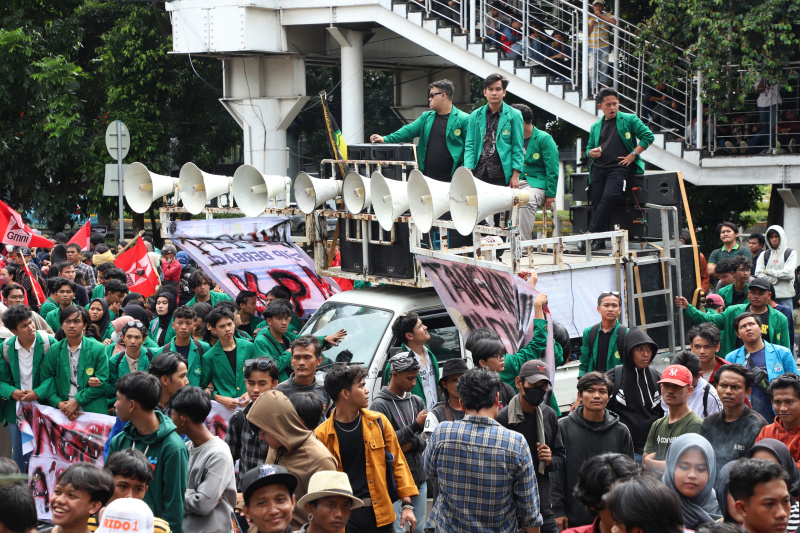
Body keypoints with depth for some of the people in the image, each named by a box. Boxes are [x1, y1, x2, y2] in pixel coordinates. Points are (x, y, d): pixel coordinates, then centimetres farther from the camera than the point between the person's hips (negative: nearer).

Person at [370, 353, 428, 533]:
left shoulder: (417, 402, 12)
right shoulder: (380, 405, -7)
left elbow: (425, 440, 9)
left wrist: (411, 445, -13)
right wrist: (415, 426, -17)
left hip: (419, 478, 6)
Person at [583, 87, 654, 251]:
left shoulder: (629, 120, 8)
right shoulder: (596, 127, 21)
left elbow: (648, 136, 2)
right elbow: (589, 149, 25)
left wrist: (633, 155, -6)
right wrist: (592, 152, 0)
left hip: (619, 167, -5)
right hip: (598, 168, 5)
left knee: (609, 197, -25)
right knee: (596, 200, -10)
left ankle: (591, 233, -24)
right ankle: (600, 239, -7)